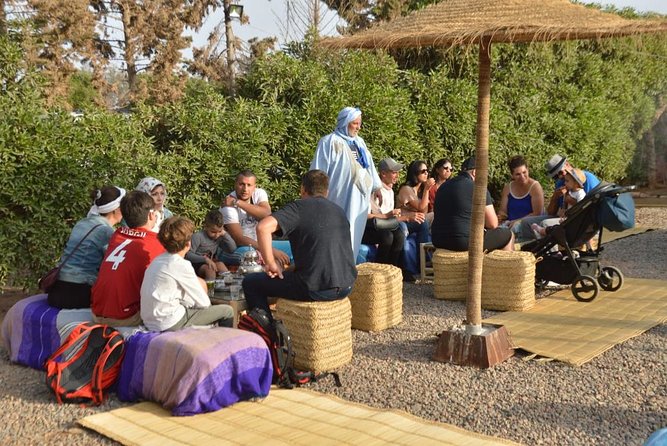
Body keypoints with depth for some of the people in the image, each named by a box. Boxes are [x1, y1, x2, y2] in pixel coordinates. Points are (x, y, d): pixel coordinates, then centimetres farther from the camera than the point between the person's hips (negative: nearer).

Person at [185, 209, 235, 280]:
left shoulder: (219, 237, 0)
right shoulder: (198, 236, -19)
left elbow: (232, 249, -1)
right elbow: (188, 255, -22)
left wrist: (225, 234, -11)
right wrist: (205, 259, -32)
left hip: (210, 262, 5)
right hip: (197, 264, -5)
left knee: (220, 264, -23)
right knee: (209, 268, -31)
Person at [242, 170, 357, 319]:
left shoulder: (299, 207, -5)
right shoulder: (339, 210, 15)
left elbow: (263, 227, -22)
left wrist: (270, 263, -12)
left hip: (316, 289, -7)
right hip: (346, 287, 7)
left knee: (250, 283, 10)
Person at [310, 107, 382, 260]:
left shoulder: (359, 142, 16)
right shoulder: (330, 142, -6)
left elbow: (369, 166, 20)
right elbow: (319, 171, -8)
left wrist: (377, 187, 15)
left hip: (359, 200, 7)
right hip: (340, 199, -7)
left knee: (354, 236, 8)